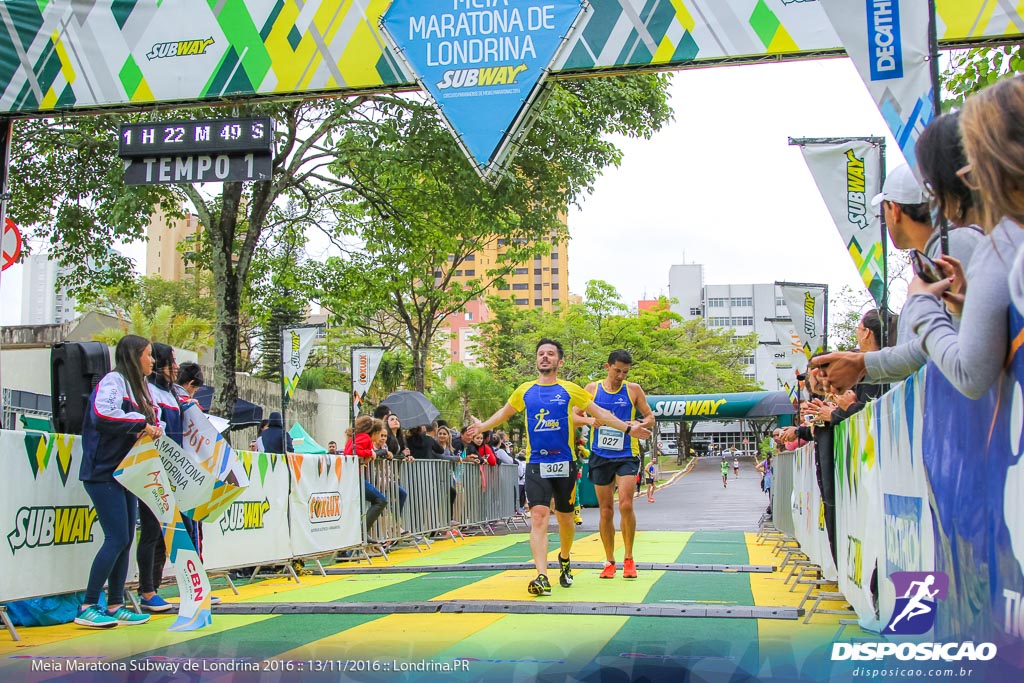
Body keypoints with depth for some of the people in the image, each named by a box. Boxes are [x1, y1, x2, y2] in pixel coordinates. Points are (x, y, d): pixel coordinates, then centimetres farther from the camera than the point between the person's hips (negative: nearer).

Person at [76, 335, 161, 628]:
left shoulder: (139, 387, 18)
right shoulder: (113, 380, -11)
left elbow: (154, 417, 18)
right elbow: (103, 414, -28)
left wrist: (154, 427, -4)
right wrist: (141, 423, -21)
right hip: (103, 473, -9)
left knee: (125, 540, 8)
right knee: (117, 538, -11)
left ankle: (115, 606, 14)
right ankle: (87, 607, -4)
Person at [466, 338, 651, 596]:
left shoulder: (570, 390, 1)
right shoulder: (524, 390, 6)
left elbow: (601, 414, 6)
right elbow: (504, 413, 24)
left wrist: (628, 428, 0)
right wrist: (482, 426, 16)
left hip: (565, 464, 0)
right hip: (536, 464, 0)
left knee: (565, 518, 11)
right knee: (538, 517, -14)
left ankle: (564, 560, 40)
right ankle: (542, 577, -19)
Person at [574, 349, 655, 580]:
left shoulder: (633, 389, 3)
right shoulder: (592, 389, 5)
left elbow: (650, 418, 7)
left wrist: (639, 424, -15)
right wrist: (589, 420, -15)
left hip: (627, 454, -1)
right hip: (600, 456, 2)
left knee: (625, 505, -15)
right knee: (606, 510, 5)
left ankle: (629, 559, 1)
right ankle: (609, 562, 17)